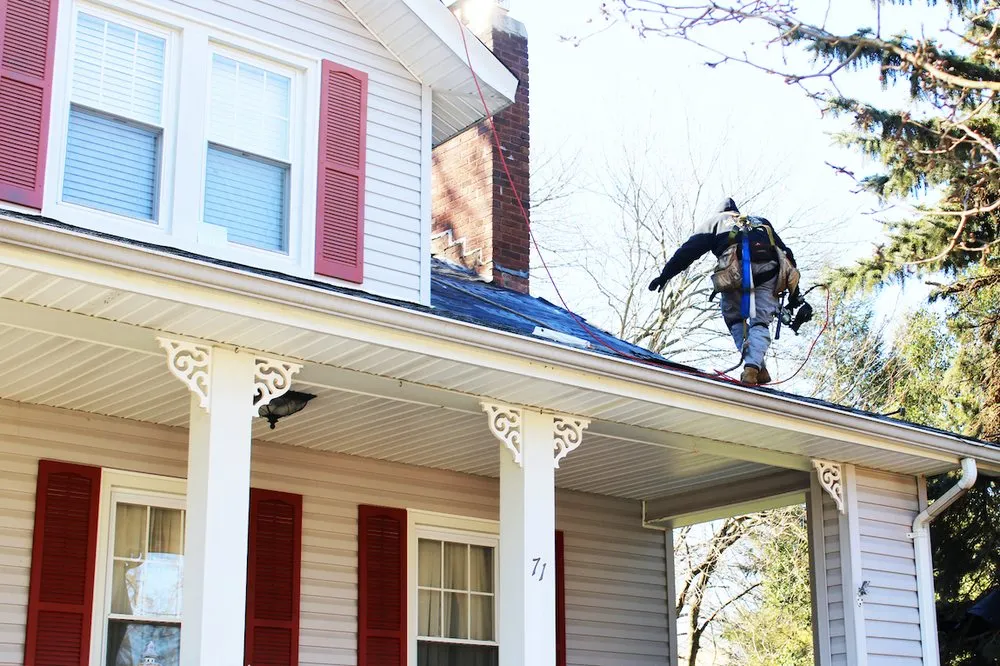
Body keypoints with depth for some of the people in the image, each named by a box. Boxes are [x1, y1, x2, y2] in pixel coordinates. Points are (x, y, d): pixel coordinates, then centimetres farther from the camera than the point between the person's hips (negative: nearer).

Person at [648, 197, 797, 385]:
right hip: (768, 273, 2)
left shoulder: (716, 221, 29)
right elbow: (785, 252, 30)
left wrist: (665, 275, 18)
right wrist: (794, 292, 26)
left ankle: (757, 367, -3)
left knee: (734, 318, 15)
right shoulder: (762, 223, 38)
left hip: (735, 272, -2)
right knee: (760, 323, 6)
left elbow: (689, 249, 18)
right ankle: (753, 366, -20)